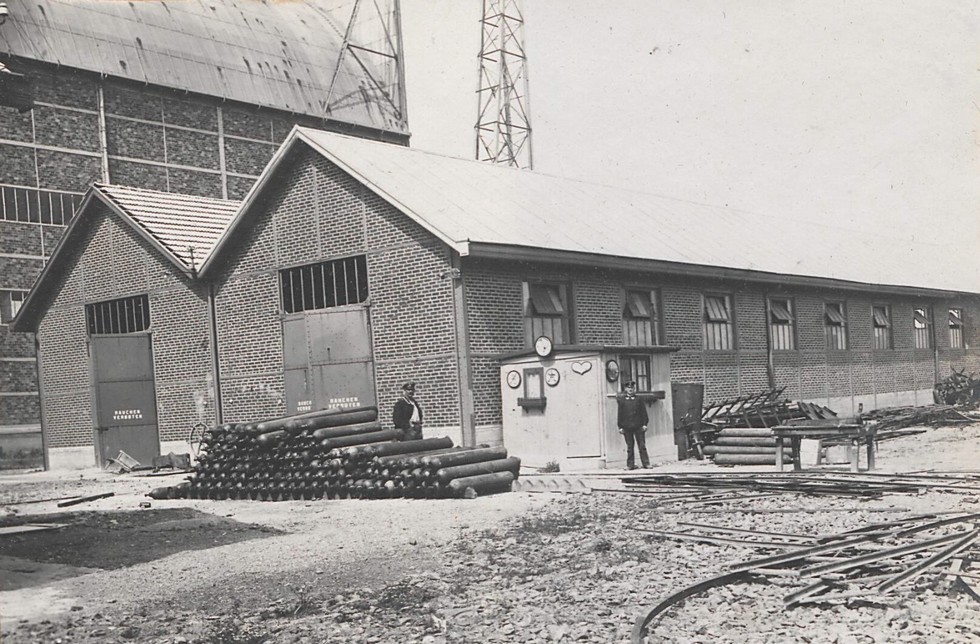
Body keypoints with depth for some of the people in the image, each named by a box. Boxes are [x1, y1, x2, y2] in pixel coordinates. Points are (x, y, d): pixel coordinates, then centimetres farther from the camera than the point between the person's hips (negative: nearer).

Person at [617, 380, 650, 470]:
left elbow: (643, 412, 8)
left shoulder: (639, 399, 8)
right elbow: (619, 414, 6)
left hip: (638, 426, 0)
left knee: (642, 446, 2)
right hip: (627, 427, 0)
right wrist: (620, 426, 1)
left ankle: (646, 463, 6)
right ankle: (631, 464, 8)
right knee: (629, 446, 4)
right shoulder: (621, 399, 7)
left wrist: (644, 424, 0)